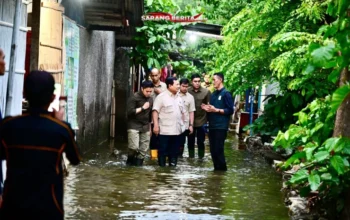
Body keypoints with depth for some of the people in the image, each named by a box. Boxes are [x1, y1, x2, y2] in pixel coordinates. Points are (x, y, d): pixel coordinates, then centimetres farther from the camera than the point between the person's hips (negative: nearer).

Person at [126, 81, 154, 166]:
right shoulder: (134, 98, -10)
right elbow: (130, 112, -18)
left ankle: (138, 164, 13)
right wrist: (143, 108, -16)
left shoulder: (150, 99, 10)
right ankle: (130, 161, 10)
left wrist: (149, 125, 20)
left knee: (144, 149, 3)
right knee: (134, 147, -16)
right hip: (134, 126, -6)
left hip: (145, 127, 6)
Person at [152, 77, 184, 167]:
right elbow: (155, 111, -11)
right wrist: (156, 125, -18)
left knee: (174, 151, 10)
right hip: (165, 130, -6)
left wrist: (182, 125, 16)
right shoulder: (161, 97, -7)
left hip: (177, 130, 6)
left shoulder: (179, 98, 13)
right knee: (163, 151, 1)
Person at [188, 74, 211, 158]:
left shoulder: (206, 92, -7)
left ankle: (201, 158, 17)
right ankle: (191, 158, 25)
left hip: (201, 120, -1)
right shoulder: (187, 91, -3)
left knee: (200, 141, 6)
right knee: (190, 141, 12)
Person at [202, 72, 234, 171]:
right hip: (212, 126, 7)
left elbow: (230, 111, -10)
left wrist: (216, 110, -17)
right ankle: (217, 168, 16)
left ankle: (222, 169, 4)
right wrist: (207, 109, 4)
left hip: (221, 126, -7)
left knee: (218, 149, -7)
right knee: (213, 149, 7)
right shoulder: (213, 94, 15)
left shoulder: (226, 94, -6)